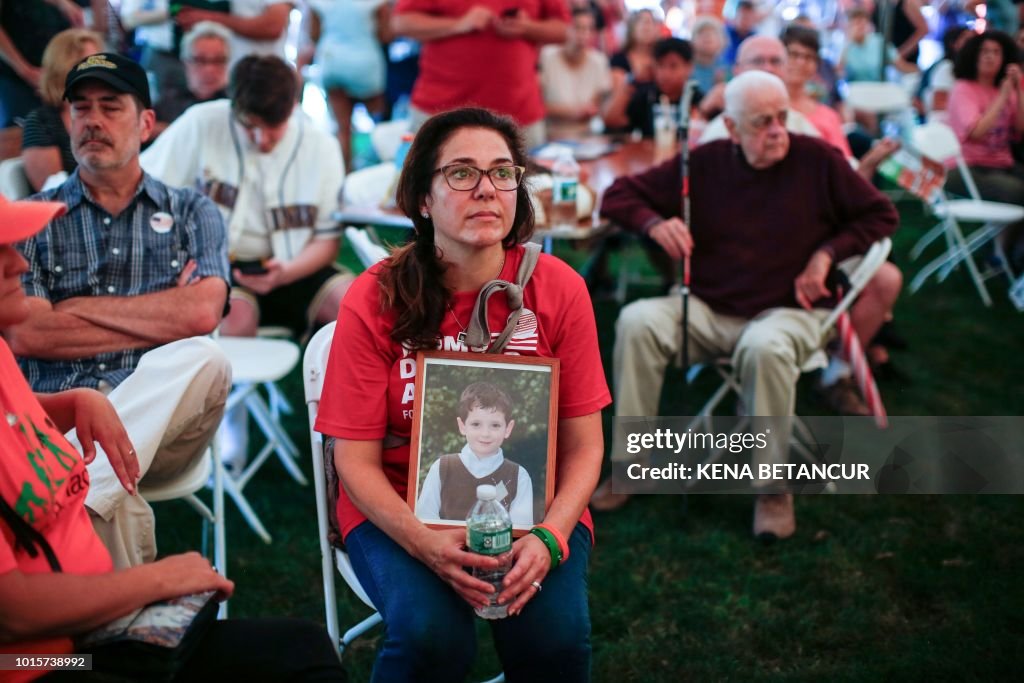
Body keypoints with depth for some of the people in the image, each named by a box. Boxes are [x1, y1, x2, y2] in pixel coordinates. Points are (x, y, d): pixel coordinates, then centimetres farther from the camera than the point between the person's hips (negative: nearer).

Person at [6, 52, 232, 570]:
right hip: (54, 420, -1)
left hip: (161, 418, 2)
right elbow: (25, 334, -2)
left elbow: (202, 313, -5)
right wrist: (161, 320, -3)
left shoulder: (191, 212, 15)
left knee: (203, 360, -35)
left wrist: (79, 307, -1)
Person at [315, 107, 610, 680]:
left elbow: (583, 445, -3)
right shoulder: (375, 300, -10)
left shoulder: (558, 289, -6)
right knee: (431, 633, -29)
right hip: (401, 510, -1)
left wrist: (548, 537, -21)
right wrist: (425, 542, -25)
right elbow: (356, 459, -8)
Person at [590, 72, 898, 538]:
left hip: (787, 311, -2)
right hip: (707, 310, 3)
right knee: (636, 322, -25)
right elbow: (619, 196, 8)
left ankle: (772, 490, -20)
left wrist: (826, 253, -6)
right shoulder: (704, 164, 3)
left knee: (765, 348, -38)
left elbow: (881, 214, 8)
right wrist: (655, 223, -13)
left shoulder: (816, 159, 0)